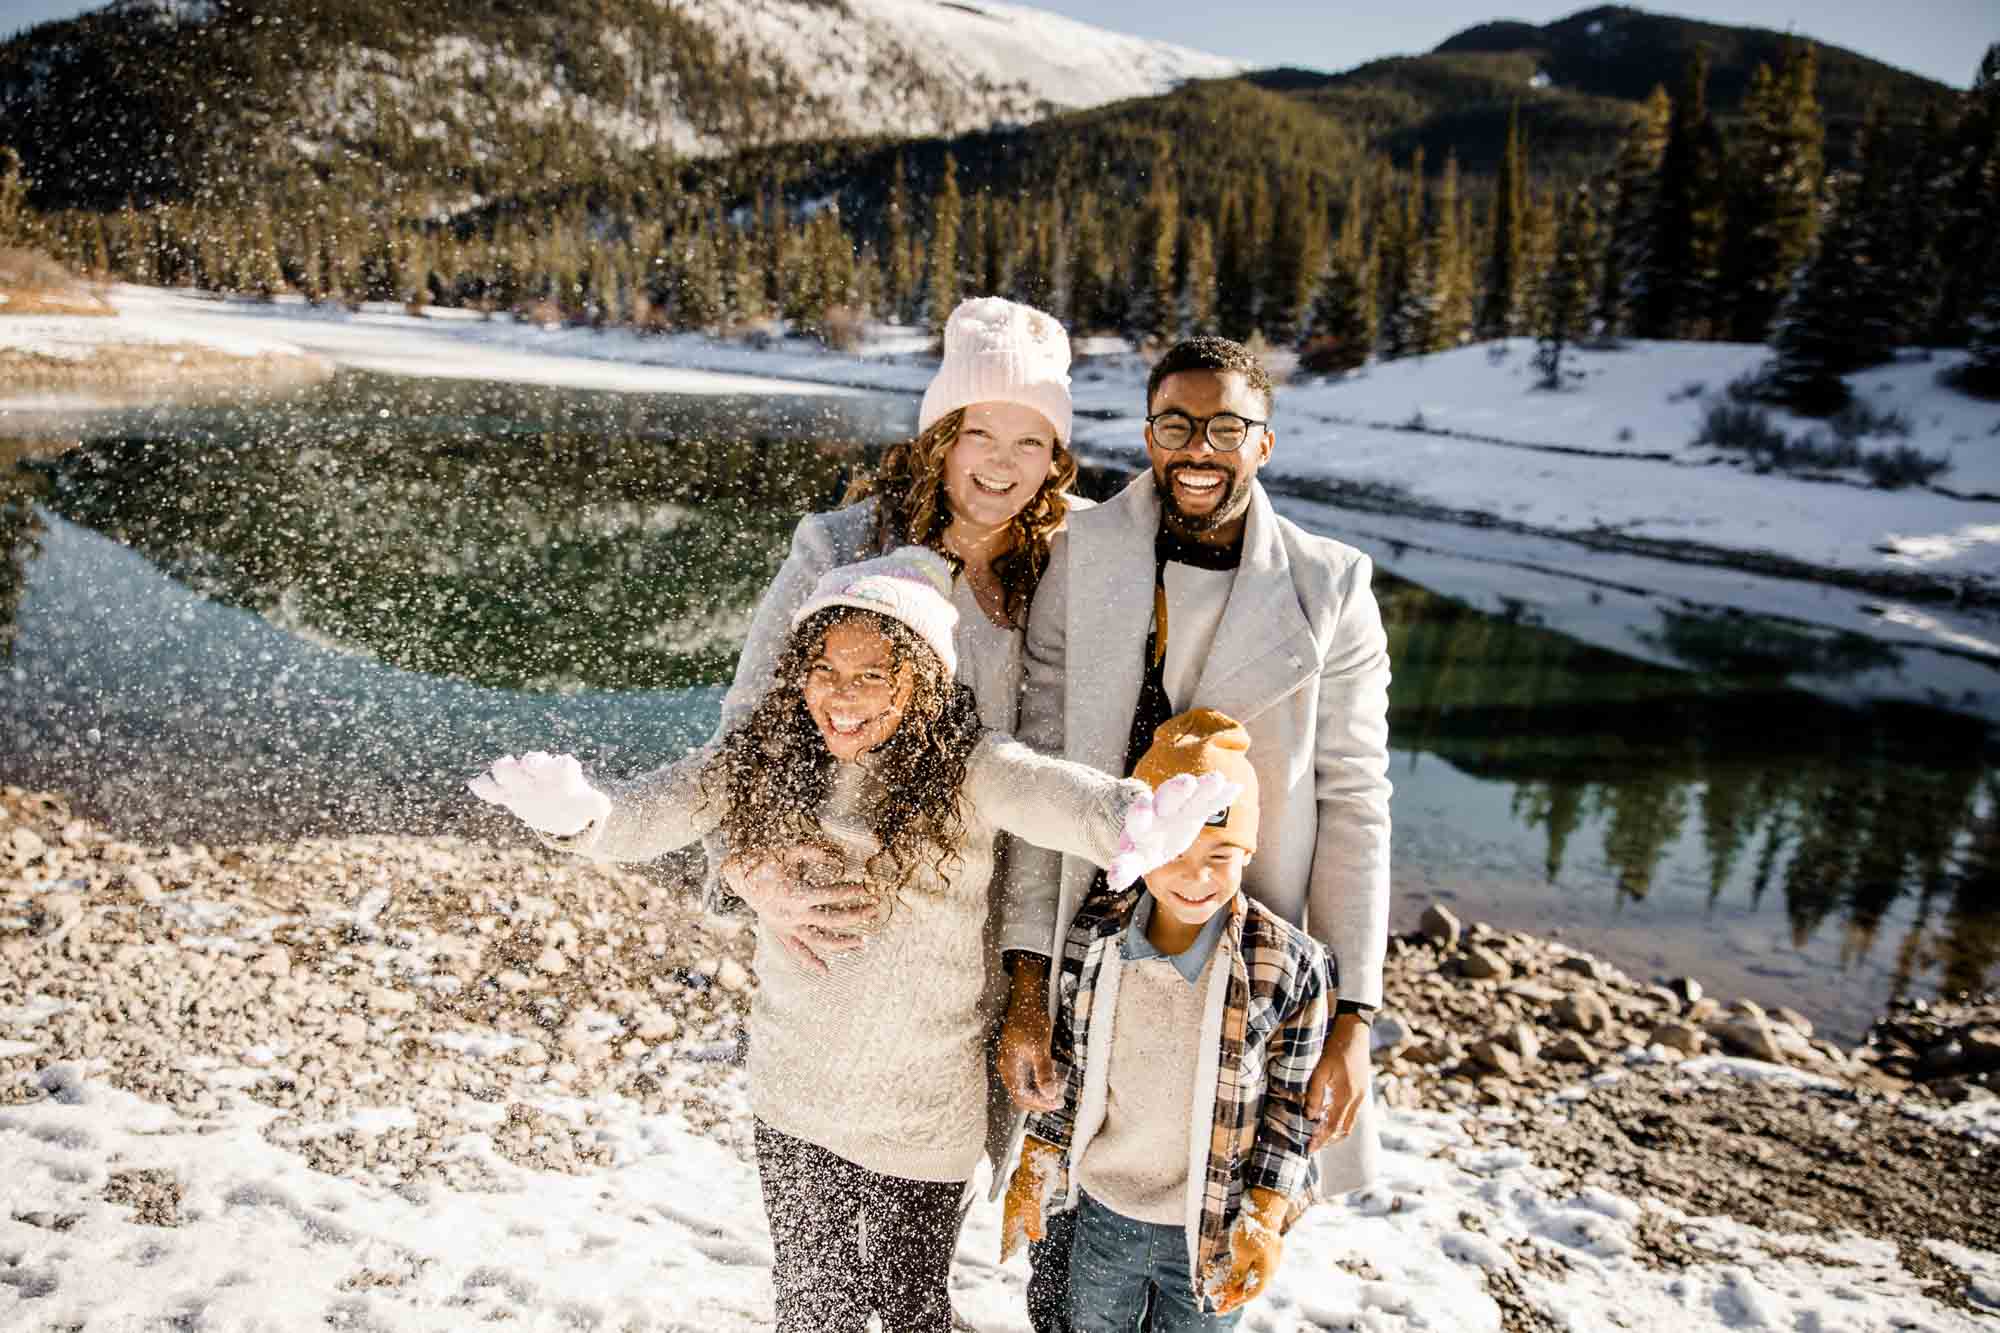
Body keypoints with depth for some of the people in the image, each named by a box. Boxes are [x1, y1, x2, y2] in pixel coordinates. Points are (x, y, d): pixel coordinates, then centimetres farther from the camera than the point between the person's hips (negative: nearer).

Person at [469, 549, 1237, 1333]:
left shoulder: (966, 771, -21)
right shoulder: (765, 756, -9)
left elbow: (1057, 797, -39)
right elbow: (641, 819, -13)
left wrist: (1132, 820, -62)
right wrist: (577, 815, -37)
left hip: (919, 1118, -3)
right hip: (792, 1099, 3)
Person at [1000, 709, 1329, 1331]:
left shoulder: (1291, 965, -20)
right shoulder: (1091, 937, -13)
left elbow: (1291, 1110, -9)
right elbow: (1066, 1068, 0)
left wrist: (1265, 1223, -9)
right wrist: (1030, 1176, 3)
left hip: (1211, 1232, -2)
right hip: (1102, 1214, 3)